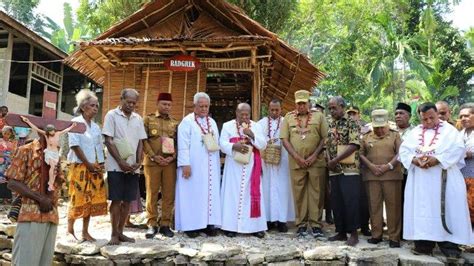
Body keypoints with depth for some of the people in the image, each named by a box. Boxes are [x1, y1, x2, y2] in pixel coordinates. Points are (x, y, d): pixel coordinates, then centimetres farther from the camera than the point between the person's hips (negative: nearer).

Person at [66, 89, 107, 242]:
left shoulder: (96, 126, 14)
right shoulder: (75, 123, -6)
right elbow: (75, 146, -12)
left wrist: (100, 165, 0)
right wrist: (88, 164, -13)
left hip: (95, 168, 6)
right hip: (80, 166, -6)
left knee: (92, 199, 5)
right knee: (78, 199, -5)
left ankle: (85, 231, 13)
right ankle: (70, 230, 8)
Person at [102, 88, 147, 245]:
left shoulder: (138, 118, 11)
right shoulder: (112, 115, -3)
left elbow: (140, 142, 11)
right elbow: (109, 141, -7)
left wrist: (138, 162, -3)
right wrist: (121, 162, -13)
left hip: (133, 166, 4)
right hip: (116, 166, -4)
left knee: (127, 200, 7)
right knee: (116, 200, -2)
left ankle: (120, 232, 18)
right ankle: (114, 234, 8)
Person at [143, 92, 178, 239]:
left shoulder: (175, 123, 12)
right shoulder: (148, 119, 6)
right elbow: (143, 140, -2)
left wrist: (173, 157, -7)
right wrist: (153, 156, -12)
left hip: (170, 163, 2)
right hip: (152, 162, -2)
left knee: (169, 194, 3)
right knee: (152, 194, 2)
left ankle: (165, 224, 12)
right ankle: (152, 225, 10)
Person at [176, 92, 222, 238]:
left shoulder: (212, 122, 14)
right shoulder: (187, 121, -5)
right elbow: (183, 145, -11)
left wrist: (218, 164, 10)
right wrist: (185, 164, -19)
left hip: (210, 167, 6)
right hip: (193, 166, -6)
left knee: (210, 193, 6)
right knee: (192, 194, -2)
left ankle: (208, 223, 12)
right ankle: (190, 225, 4)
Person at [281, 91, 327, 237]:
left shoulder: (318, 116, 5)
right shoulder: (288, 117, 8)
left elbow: (325, 137, 2)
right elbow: (284, 139, 3)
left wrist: (314, 156, -8)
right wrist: (296, 157, -7)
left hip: (315, 162, -1)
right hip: (296, 162, 1)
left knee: (315, 192, 1)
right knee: (299, 193, 4)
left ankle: (315, 224, 8)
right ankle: (301, 224, 12)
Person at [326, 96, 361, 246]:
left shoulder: (351, 123, -5)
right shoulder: (329, 125, 13)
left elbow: (354, 145, -15)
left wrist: (335, 160, -17)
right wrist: (328, 162, -2)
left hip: (349, 169, -6)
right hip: (334, 170, 6)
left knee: (350, 201, -6)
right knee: (336, 201, 8)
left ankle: (353, 233, 3)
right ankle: (341, 232, 18)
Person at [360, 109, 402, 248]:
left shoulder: (395, 135, 9)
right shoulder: (366, 137, 13)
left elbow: (400, 153, 0)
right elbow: (361, 154, 6)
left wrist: (389, 165, -13)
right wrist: (371, 166, -8)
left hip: (392, 175, -1)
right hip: (372, 176, 2)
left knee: (393, 206, -1)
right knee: (374, 205, 4)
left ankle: (394, 237, 4)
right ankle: (376, 234, 13)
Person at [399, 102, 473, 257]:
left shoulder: (449, 130, 3)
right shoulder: (415, 132, 12)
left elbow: (458, 149, -10)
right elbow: (404, 150, 5)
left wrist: (437, 159, -20)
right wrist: (415, 160, -15)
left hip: (444, 179, -3)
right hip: (420, 180, 3)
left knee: (447, 210, -1)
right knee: (422, 209, 3)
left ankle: (449, 244, 4)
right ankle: (424, 243, 8)